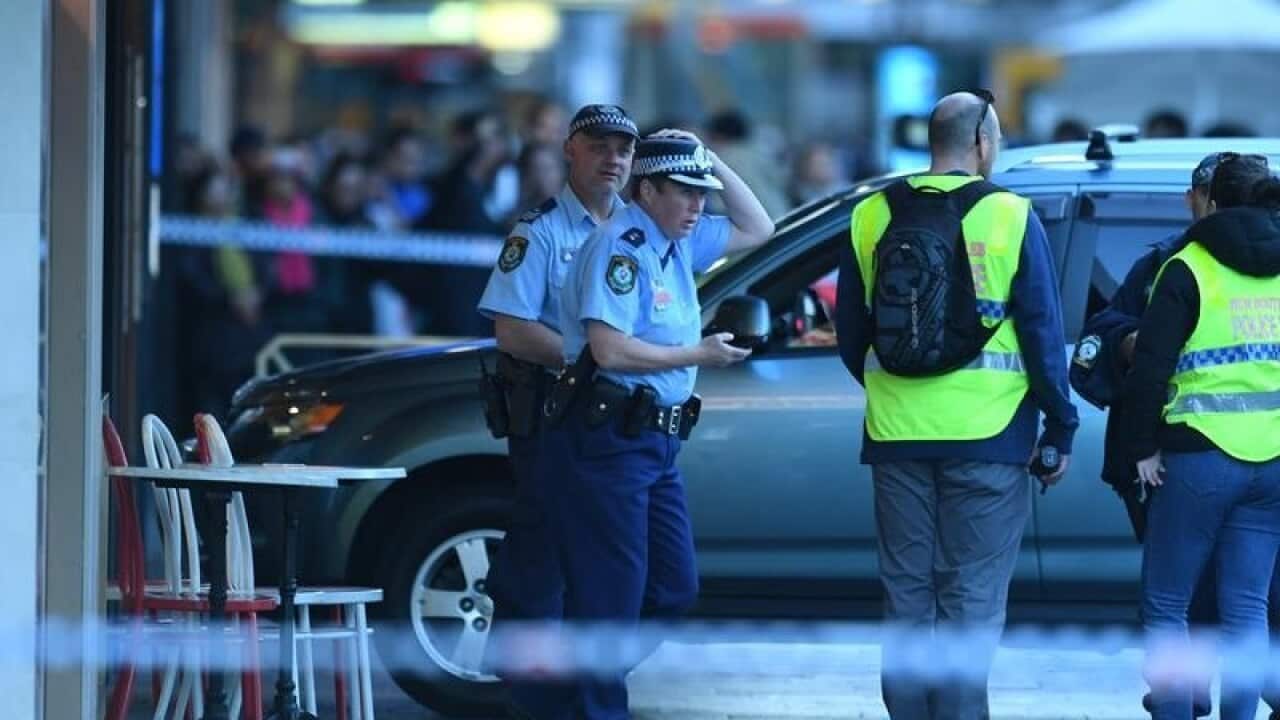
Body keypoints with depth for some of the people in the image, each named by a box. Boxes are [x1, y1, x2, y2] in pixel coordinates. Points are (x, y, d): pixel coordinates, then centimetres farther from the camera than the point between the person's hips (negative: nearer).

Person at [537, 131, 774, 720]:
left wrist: (718, 167, 12)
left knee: (674, 588, 11)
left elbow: (756, 229, 26)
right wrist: (698, 355, -13)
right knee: (612, 593, -7)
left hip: (654, 442, 10)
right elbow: (612, 350, -22)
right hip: (604, 443, -10)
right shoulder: (620, 246, -13)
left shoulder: (678, 242, 14)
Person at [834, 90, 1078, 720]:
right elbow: (1043, 334, -6)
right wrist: (1060, 430, 2)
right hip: (987, 435, -4)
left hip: (898, 436, 4)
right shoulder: (1011, 219, -7)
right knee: (972, 598, 0)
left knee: (906, 591, 11)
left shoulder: (872, 217, 4)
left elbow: (850, 335, 11)